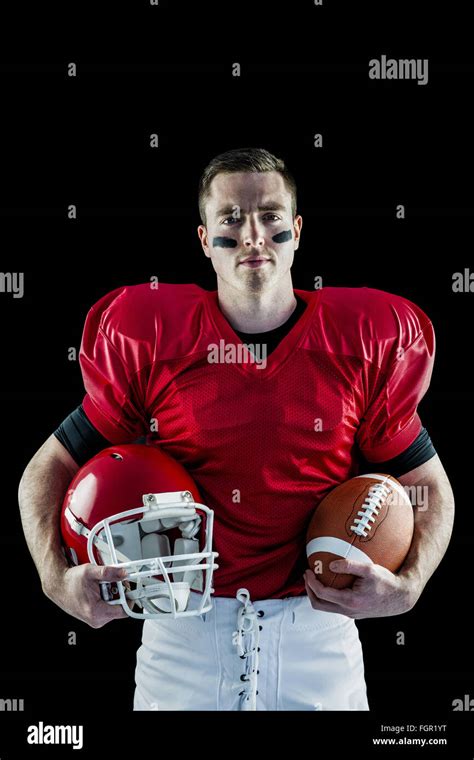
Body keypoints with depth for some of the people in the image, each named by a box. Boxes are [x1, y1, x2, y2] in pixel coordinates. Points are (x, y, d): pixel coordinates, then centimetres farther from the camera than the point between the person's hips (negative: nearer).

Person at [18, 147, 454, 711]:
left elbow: (429, 486, 5)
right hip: (182, 636, 0)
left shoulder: (365, 344, -3)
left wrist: (406, 586, -12)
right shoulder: (149, 341, -5)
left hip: (316, 636, 1)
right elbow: (49, 468, 3)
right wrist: (56, 576, -14)